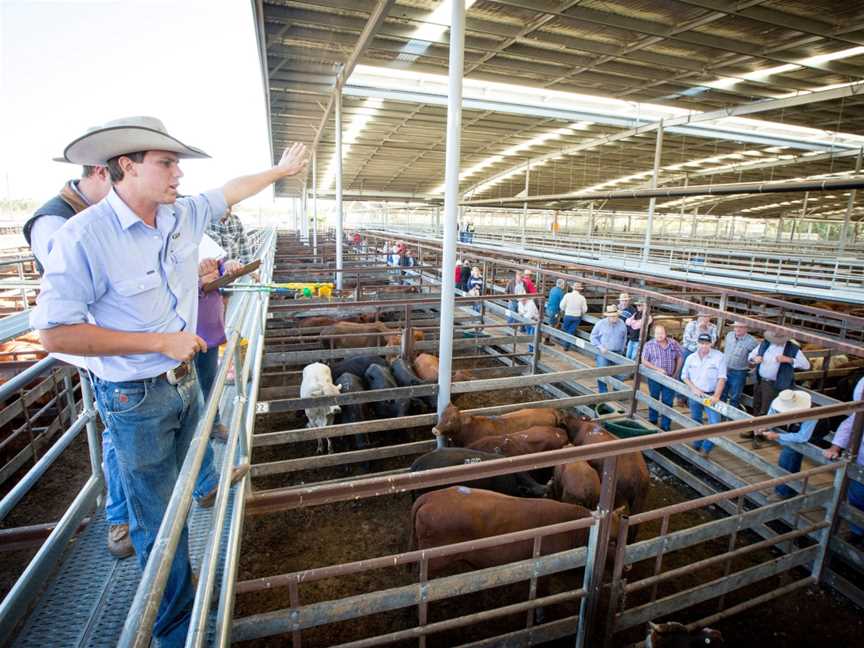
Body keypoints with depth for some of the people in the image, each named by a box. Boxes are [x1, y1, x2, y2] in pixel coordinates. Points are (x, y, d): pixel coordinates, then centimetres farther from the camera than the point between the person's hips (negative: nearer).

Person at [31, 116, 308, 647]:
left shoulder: (183, 216, -2)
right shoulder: (85, 237, -22)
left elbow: (232, 190, 16)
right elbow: (56, 332, -20)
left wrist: (282, 169, 27)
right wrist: (159, 342, -22)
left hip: (185, 382, 7)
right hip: (135, 401, -6)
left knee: (178, 497, 24)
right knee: (158, 518, 9)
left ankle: (177, 580, 48)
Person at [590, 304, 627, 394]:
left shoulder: (622, 324, 1)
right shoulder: (601, 323, -7)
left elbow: (624, 338, 14)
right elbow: (593, 337, 0)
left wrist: (621, 350, 9)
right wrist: (600, 347, -10)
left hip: (617, 353, 3)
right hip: (603, 353, -3)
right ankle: (603, 393, 5)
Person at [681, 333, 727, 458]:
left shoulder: (718, 356, -11)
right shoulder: (691, 358, -1)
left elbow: (721, 378, -13)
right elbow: (684, 376, 6)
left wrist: (716, 396, -21)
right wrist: (694, 389, -9)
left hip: (711, 395, -3)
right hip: (695, 395, 3)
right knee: (695, 422, 16)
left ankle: (705, 448, 8)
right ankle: (697, 446, 35)